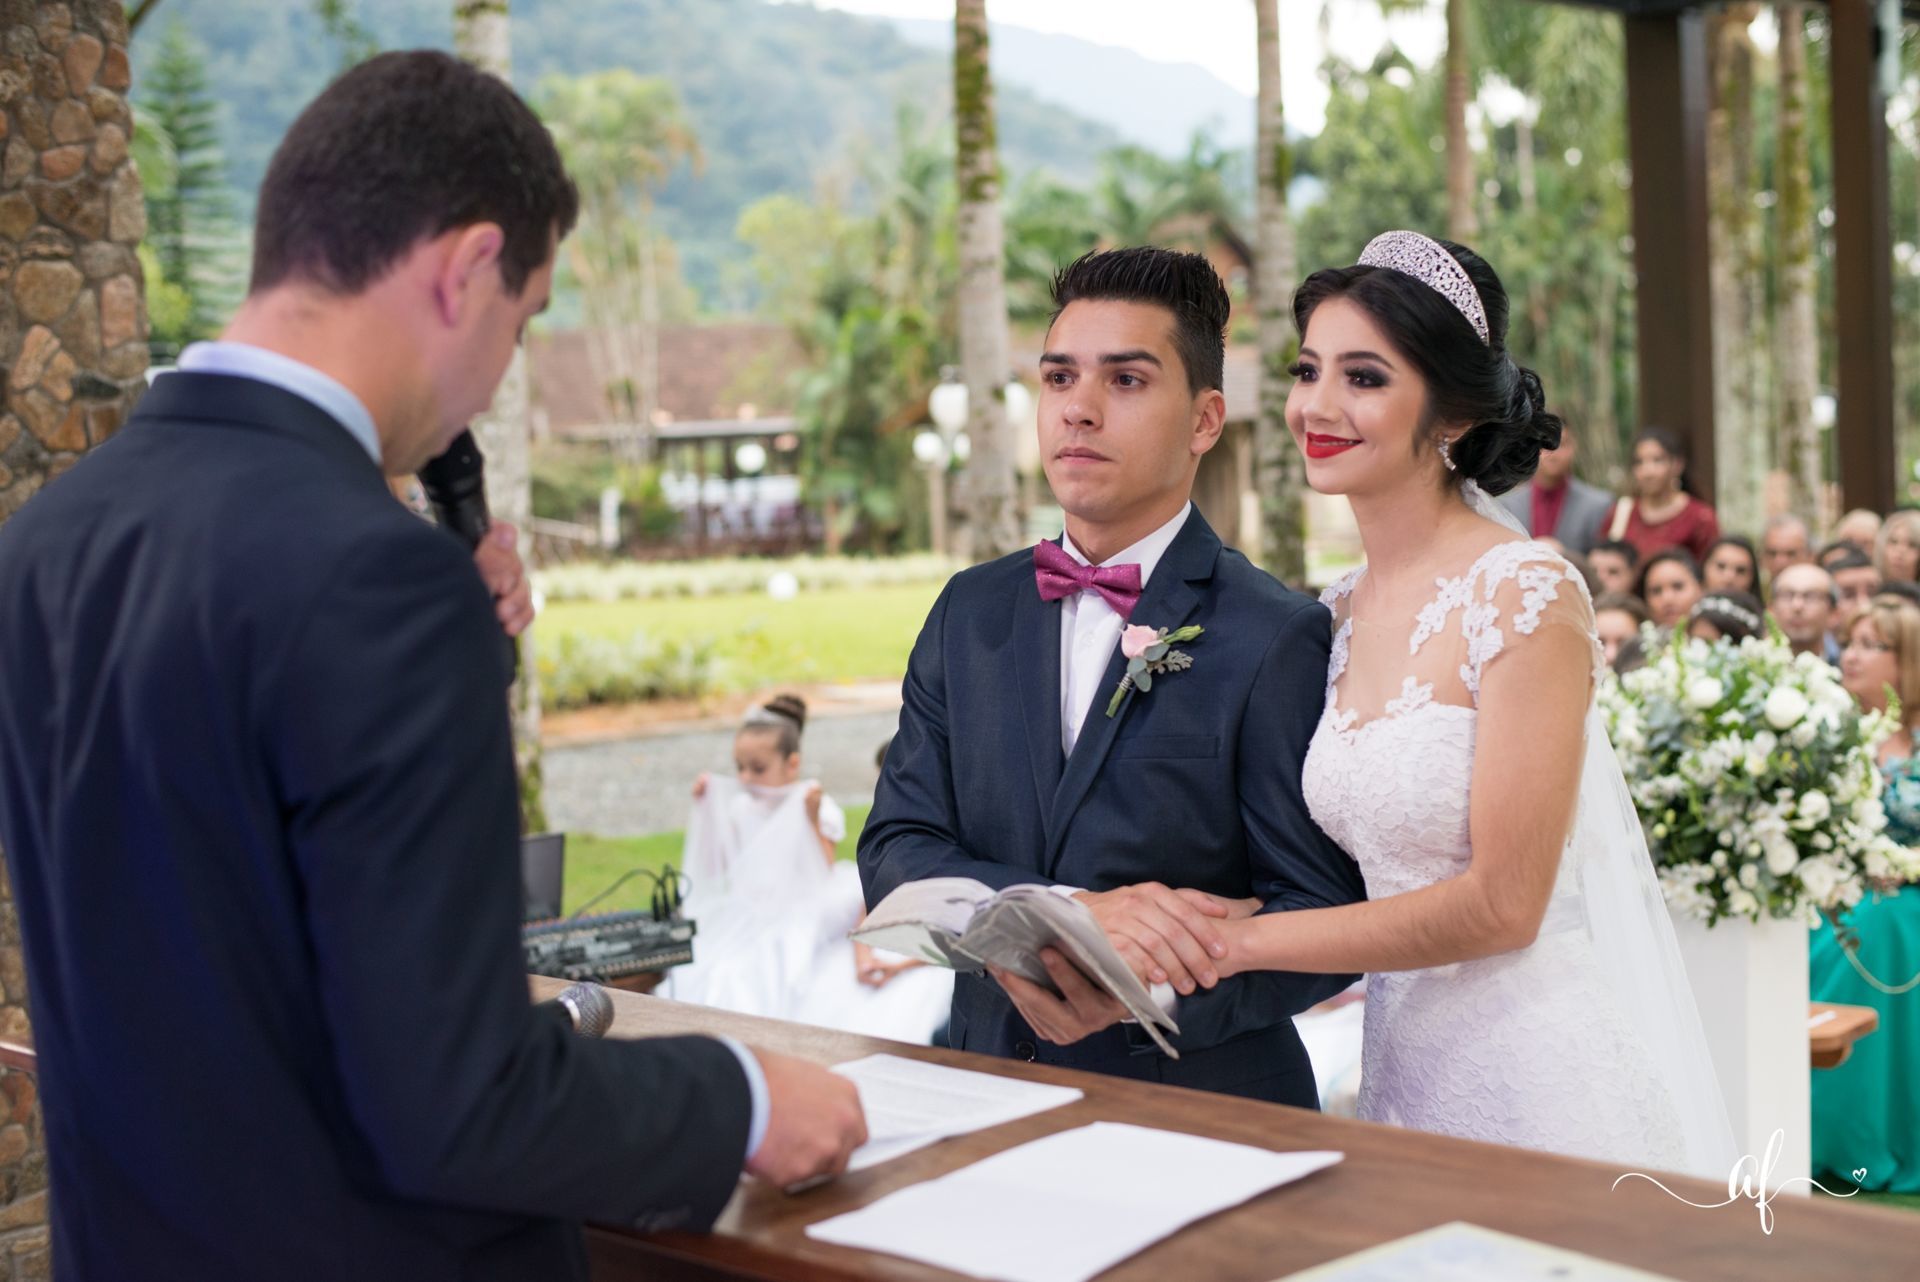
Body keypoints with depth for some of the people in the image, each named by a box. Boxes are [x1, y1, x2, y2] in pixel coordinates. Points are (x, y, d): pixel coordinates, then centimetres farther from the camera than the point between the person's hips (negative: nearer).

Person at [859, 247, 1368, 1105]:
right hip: (991, 1091, 4)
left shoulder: (1278, 640, -6)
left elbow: (1325, 919, -6)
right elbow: (893, 850, 2)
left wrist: (1143, 992, -22)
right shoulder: (969, 614, 9)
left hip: (1203, 1115, -3)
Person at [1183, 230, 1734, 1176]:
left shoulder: (1526, 600, -16)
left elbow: (1500, 903, -19)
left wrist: (1242, 941, -15)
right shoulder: (1338, 617, 5)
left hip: (1548, 1078, -6)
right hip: (1406, 1057, 6)